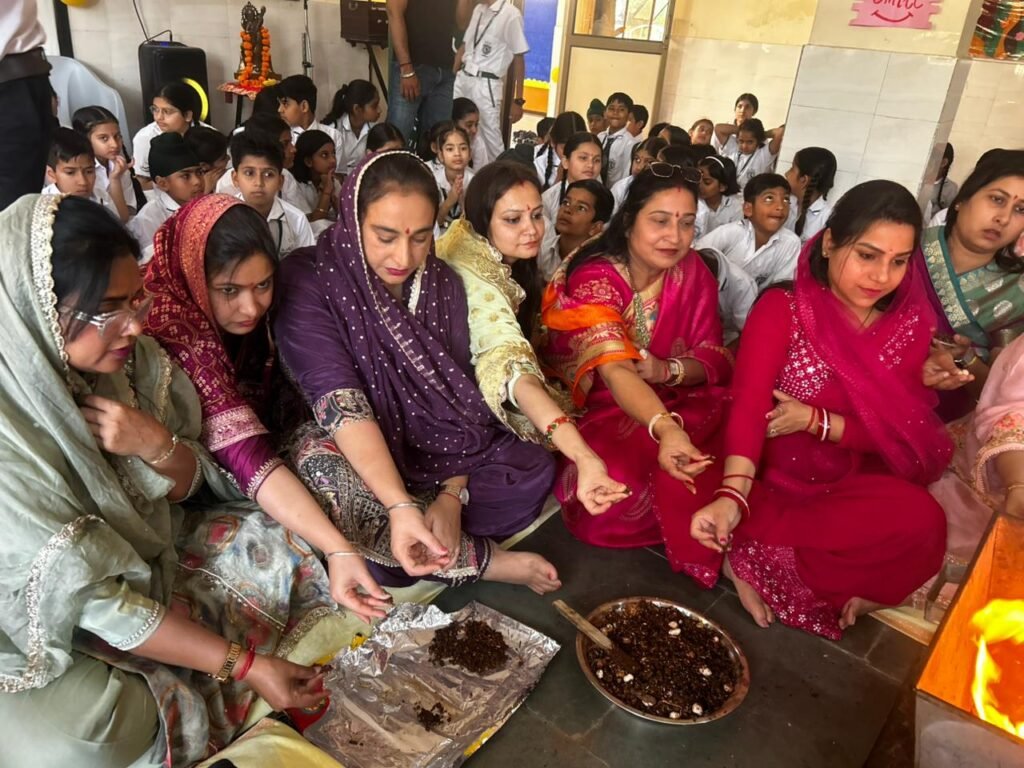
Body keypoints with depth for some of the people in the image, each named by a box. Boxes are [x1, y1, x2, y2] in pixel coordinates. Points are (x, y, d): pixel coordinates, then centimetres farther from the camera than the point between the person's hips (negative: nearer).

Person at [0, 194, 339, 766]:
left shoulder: (126, 358, -13)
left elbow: (187, 486, -1)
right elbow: (92, 600, -25)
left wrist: (158, 446, -26)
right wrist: (244, 664, -25)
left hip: (151, 556, 6)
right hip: (53, 629, -6)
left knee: (289, 545, -4)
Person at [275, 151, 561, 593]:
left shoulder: (443, 284, -4)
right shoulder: (308, 280, -17)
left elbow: (457, 395, -8)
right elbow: (339, 402, -28)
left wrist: (452, 495, -23)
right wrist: (400, 505, -40)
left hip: (432, 453, 3)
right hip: (348, 454, -3)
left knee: (534, 471, -16)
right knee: (322, 472, -38)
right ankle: (483, 560, -18)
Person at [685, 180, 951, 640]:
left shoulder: (910, 326, 2)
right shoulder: (782, 309, -10)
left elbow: (897, 432, -1)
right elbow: (748, 403, -23)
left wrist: (816, 420, -20)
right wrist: (733, 495, -40)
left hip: (849, 487, 3)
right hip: (772, 479, -2)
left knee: (920, 520, -26)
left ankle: (752, 556, -14)